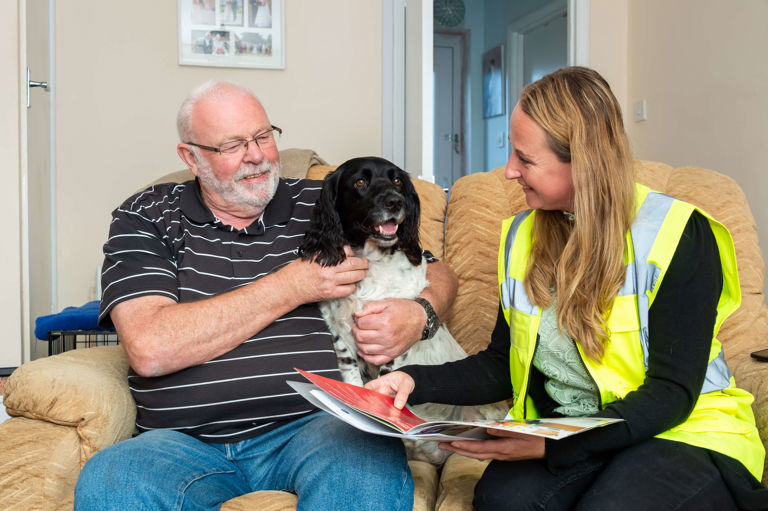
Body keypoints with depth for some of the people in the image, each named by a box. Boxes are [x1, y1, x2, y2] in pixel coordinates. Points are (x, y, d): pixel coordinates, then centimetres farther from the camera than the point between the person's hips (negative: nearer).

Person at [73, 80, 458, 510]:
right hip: (187, 440, 1)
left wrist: (417, 316, -8)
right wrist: (293, 285, -8)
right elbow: (150, 350, -9)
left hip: (313, 423, 0)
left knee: (373, 474, -34)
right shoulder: (146, 219, 8)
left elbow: (438, 273, 18)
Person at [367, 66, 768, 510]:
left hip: (686, 433, -2)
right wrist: (417, 382, -8)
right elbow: (503, 365, 10)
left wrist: (553, 444, -28)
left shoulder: (678, 235, -12)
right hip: (561, 437, 3)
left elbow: (673, 390, -15)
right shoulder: (522, 236, 7)